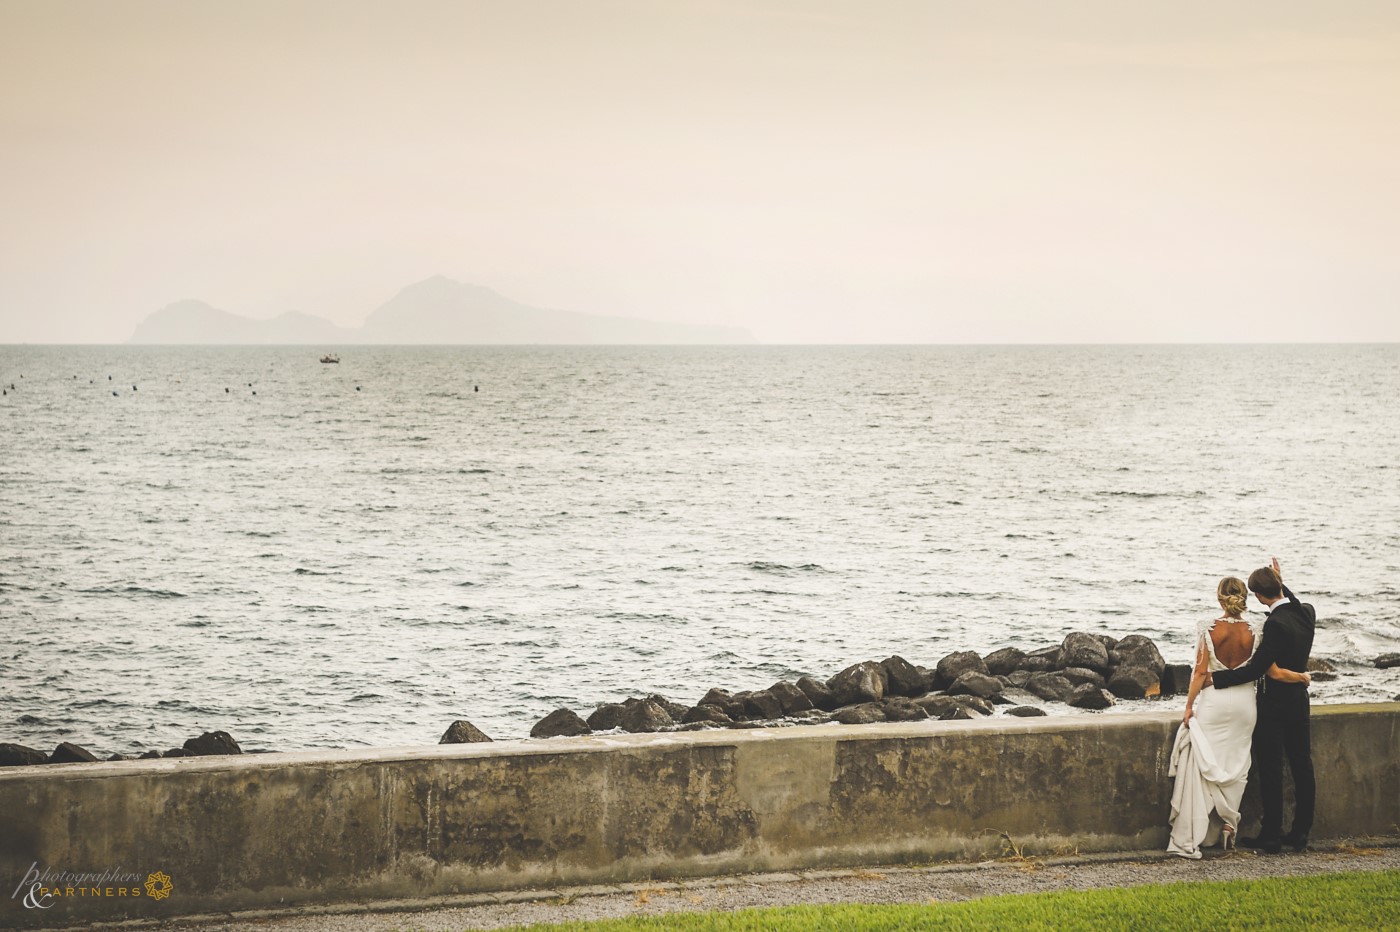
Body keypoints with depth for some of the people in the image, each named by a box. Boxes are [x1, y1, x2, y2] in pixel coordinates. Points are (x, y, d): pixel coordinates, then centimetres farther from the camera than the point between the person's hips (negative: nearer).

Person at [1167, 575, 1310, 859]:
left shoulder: (1209, 630, -12)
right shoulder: (1253, 632, -7)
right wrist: (1301, 677, 15)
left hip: (1213, 701, -2)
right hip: (1244, 701, 2)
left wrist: (1189, 706, -2)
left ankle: (1190, 838, -3)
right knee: (1235, 766, 17)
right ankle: (1229, 825, 17)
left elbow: (1201, 672, -10)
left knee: (1202, 762, 1)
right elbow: (1274, 673, -3)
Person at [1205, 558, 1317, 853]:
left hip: (1274, 706, -8)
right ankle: (1300, 834, 18)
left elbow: (1255, 669, -23)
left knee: (1271, 772, 0)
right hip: (1299, 701, 8)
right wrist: (1281, 584, 23)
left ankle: (1270, 837, 5)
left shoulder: (1276, 624, -24)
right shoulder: (1307, 612, -1)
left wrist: (1216, 678, -17)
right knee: (1301, 768, 11)